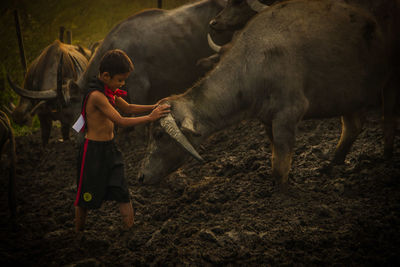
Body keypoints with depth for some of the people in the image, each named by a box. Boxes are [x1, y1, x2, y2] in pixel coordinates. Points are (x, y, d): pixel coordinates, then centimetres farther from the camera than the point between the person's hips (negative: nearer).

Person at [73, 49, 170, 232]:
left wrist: (153, 107, 5)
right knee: (85, 197, 8)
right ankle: (78, 234, 25)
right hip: (93, 150, -8)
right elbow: (121, 121, -26)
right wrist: (150, 118, -22)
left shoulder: (110, 92, 5)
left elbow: (127, 108, 19)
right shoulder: (96, 95, -24)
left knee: (123, 194, 3)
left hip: (110, 148, 8)